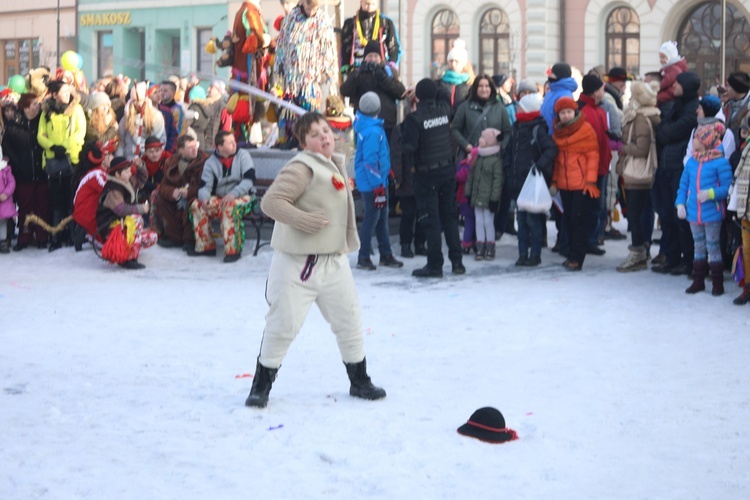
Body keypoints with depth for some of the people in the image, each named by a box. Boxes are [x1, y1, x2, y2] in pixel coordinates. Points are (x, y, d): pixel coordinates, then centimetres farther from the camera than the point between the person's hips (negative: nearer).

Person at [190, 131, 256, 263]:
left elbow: (249, 179, -16)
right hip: (219, 199, 4)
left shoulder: (242, 156, -5)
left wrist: (233, 194, -31)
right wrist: (205, 198, -31)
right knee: (197, 205, -15)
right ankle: (205, 246, -5)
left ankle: (233, 250, -32)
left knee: (231, 206, -36)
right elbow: (204, 186, -6)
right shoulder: (211, 162, 2)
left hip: (243, 197, -4)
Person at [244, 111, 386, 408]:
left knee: (349, 320, 11)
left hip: (334, 260, 8)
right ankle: (261, 386, 11)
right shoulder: (301, 168, -15)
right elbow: (270, 202, -23)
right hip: (297, 261, -8)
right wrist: (305, 220, -27)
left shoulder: (335, 165, 13)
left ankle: (359, 380, 26)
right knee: (283, 324, -3)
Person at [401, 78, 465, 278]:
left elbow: (409, 146, -16)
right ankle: (457, 261, 17)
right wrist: (429, 89, 19)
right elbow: (445, 94, 23)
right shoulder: (444, 109, 1)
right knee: (449, 215, 13)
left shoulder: (414, 118, -16)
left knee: (430, 219, -1)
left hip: (426, 173, -5)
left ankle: (435, 265, 1)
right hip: (447, 170, 5)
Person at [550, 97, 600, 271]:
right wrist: (554, 181, 13)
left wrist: (591, 180, -12)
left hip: (581, 183, -5)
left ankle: (576, 258, -5)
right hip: (564, 183, 5)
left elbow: (593, 155, -6)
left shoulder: (586, 129, -5)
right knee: (568, 219, 7)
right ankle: (574, 255, 17)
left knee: (578, 218, -7)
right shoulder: (557, 132, 12)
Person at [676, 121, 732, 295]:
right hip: (694, 213, 6)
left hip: (712, 213, -6)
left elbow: (727, 187, -13)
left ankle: (717, 283, 10)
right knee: (699, 246, 14)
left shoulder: (720, 162, -12)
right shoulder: (691, 162, 7)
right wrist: (680, 204, -1)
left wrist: (711, 193, -27)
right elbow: (683, 185, 11)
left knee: (712, 246, 1)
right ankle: (698, 281, 23)